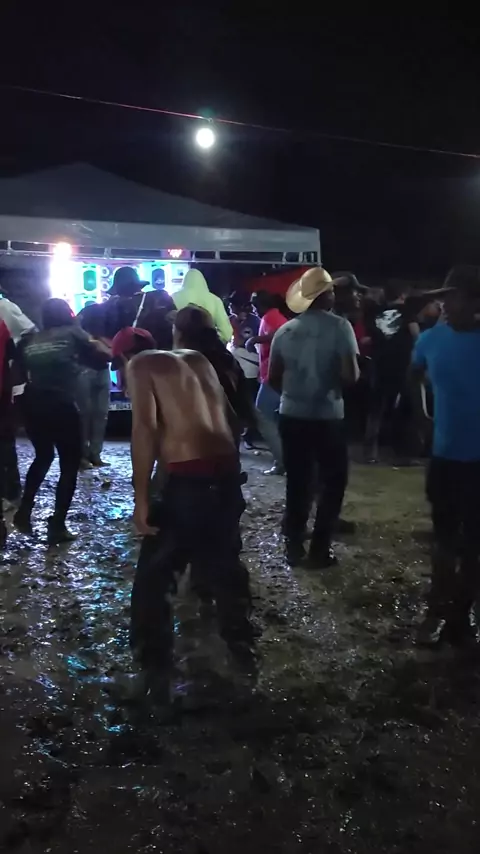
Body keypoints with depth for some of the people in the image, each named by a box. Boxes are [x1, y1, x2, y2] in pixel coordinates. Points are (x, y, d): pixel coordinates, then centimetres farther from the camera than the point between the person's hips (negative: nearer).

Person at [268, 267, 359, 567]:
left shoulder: (285, 330, 3)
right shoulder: (340, 326, -10)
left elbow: (273, 378, 7)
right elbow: (350, 376, -17)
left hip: (292, 415, 4)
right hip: (328, 416, -4)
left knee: (298, 483, 15)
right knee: (333, 482, 11)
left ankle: (294, 546, 20)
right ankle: (320, 549, 12)